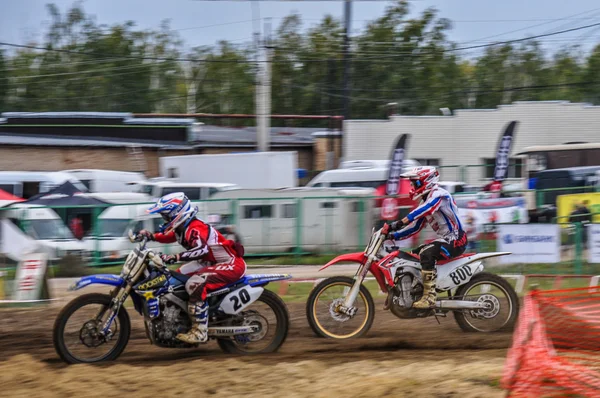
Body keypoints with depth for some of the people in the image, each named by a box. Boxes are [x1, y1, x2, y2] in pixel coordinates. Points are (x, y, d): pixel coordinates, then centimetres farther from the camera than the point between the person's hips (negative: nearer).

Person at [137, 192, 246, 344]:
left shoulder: (195, 228, -24)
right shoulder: (182, 228, 7)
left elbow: (201, 249, -43)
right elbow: (167, 236, 25)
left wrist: (175, 257, -52)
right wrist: (150, 236, 6)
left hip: (232, 264, -11)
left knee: (195, 284, -32)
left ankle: (200, 331, -31)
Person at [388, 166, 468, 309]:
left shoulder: (439, 194, -15)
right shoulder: (425, 200, 16)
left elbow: (427, 208, -35)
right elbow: (415, 226, 18)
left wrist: (401, 222, -44)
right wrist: (393, 235, 7)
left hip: (455, 240, -10)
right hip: (445, 239, 10)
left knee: (426, 253, -32)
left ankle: (430, 296, -34)